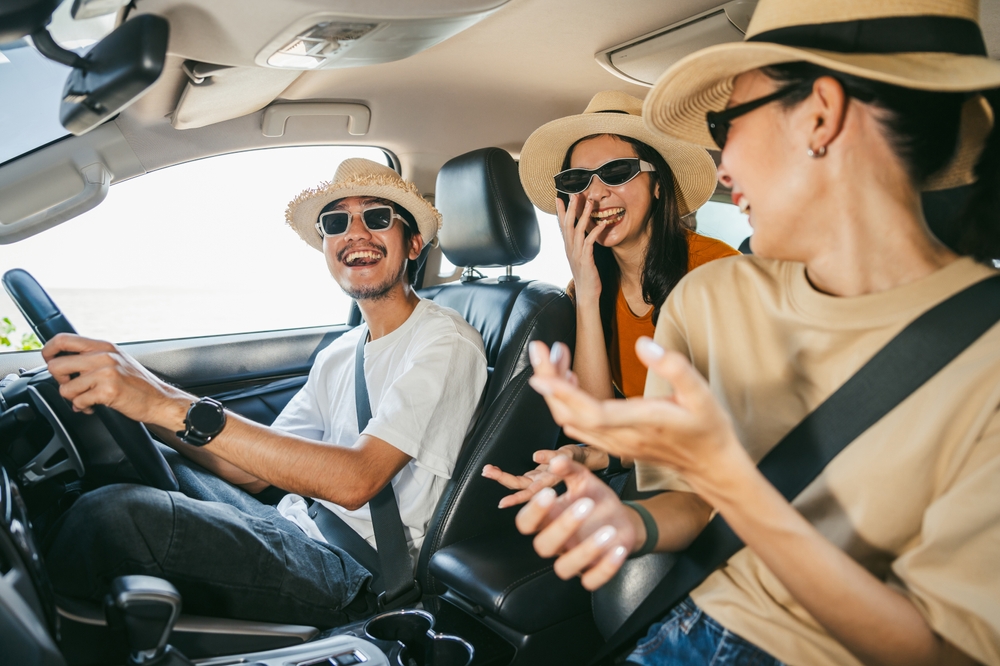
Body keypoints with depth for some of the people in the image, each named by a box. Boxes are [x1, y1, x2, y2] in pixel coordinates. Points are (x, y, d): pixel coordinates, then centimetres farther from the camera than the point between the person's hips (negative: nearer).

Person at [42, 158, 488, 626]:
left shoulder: (445, 342, -11)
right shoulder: (338, 357, 15)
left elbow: (355, 480, -25)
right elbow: (252, 473, 11)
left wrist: (173, 407, -29)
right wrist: (148, 402, -5)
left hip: (355, 574, -8)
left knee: (114, 515, -24)